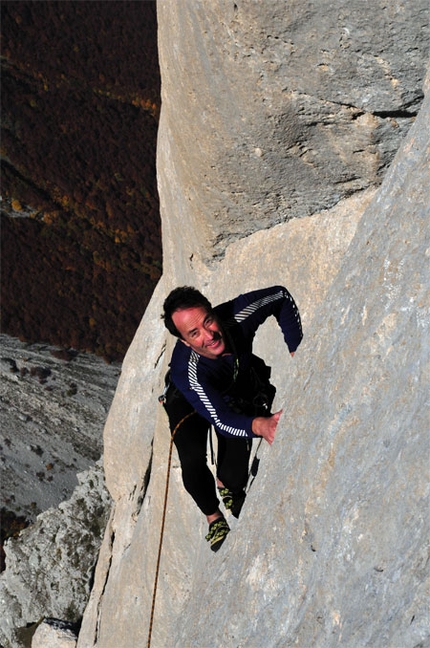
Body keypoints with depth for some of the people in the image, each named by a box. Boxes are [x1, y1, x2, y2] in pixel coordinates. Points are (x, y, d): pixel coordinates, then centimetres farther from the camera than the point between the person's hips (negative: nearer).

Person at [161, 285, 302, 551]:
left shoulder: (237, 315, -39)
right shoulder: (185, 372, -46)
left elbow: (282, 296, -21)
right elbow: (220, 419, -49)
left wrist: (296, 348, -30)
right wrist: (257, 425, -70)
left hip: (242, 384, 3)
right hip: (189, 401, -2)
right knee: (193, 461, -24)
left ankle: (226, 483, 26)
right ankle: (213, 516, 6)